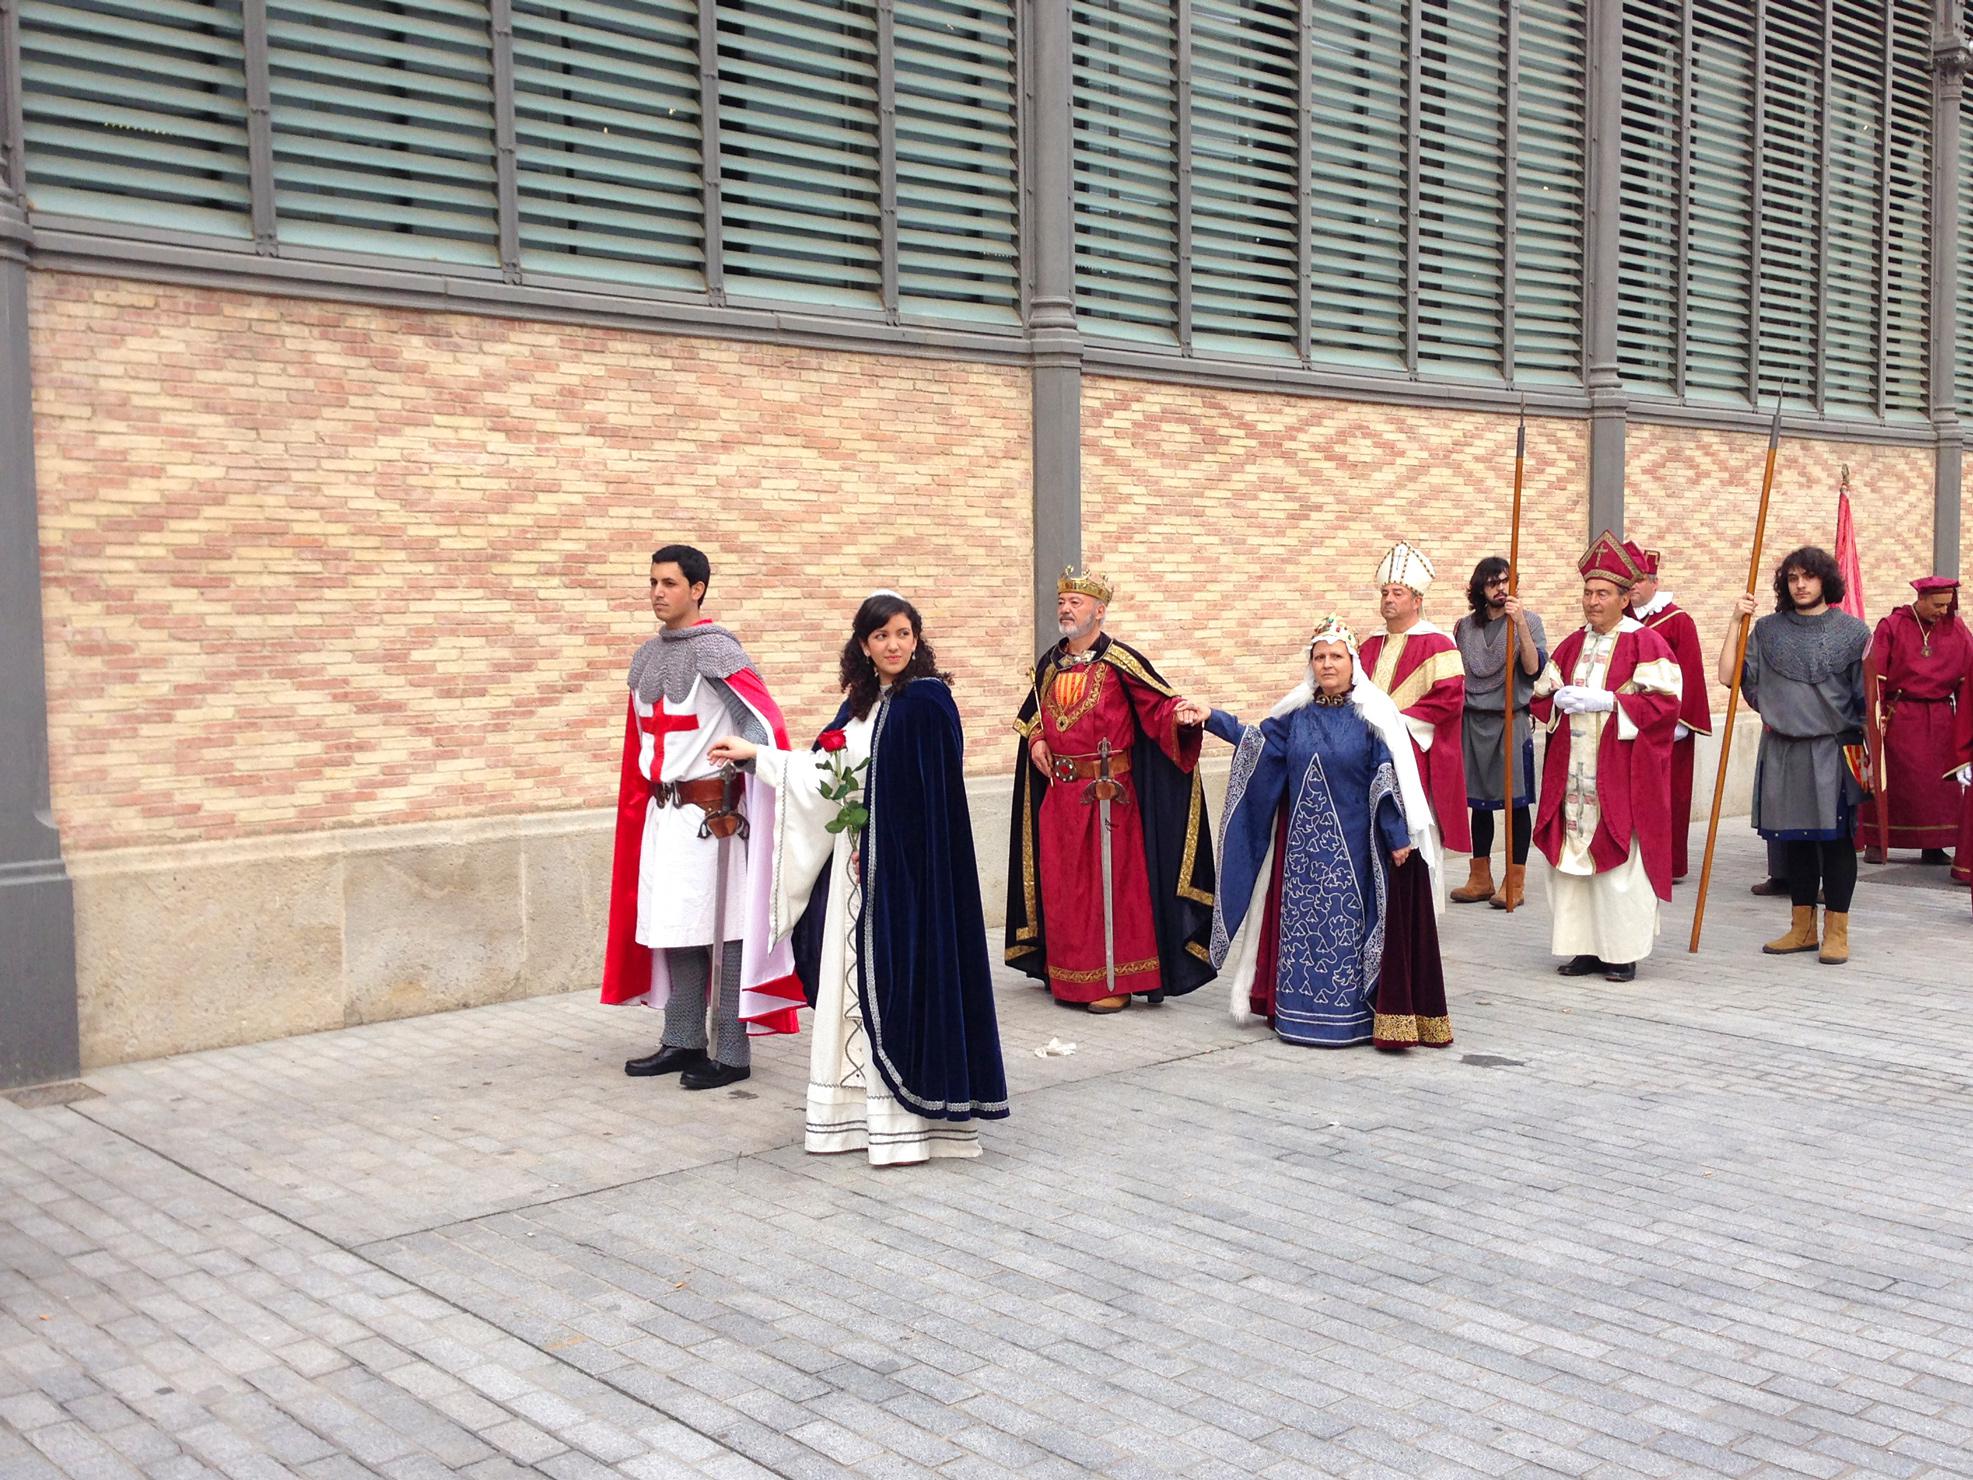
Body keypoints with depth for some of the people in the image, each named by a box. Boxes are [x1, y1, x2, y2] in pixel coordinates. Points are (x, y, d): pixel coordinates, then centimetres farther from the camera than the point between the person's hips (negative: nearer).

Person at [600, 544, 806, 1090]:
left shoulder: (717, 651, -11)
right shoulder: (646, 657, 12)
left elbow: (768, 724, -16)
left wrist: (747, 806, -19)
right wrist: (641, 802, 16)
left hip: (711, 812, -7)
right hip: (662, 812, 7)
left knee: (722, 929, -1)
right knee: (674, 927, 12)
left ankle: (731, 1054, 5)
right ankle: (683, 1041, 22)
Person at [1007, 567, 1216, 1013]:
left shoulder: (1119, 660, -8)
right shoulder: (1050, 663, 11)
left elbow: (1157, 702, -13)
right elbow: (1033, 711, 24)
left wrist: (1179, 712, -34)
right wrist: (1035, 740, 6)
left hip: (1108, 792, -6)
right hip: (1059, 793, 6)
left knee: (1111, 884, -2)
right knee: (1063, 887, 11)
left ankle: (1117, 980, 5)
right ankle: (1070, 975, 22)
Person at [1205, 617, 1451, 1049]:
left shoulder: (1372, 715, -7)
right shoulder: (1297, 712, 7)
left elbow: (1389, 778, -9)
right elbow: (1260, 741, 17)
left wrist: (1398, 836, -12)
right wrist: (1213, 719, 7)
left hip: (1351, 846, -5)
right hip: (1302, 843, 5)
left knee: (1347, 924, 0)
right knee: (1301, 925, 8)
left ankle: (1349, 1016, 7)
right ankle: (1300, 1011, 18)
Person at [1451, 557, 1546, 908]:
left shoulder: (1528, 621, -1)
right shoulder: (1465, 626, 9)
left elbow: (1533, 668, -16)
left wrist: (1520, 624, -22)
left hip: (1512, 721, -4)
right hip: (1473, 722, 4)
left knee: (1516, 801, 0)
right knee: (1478, 801, 9)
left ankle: (1514, 881, 7)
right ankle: (1480, 878, 19)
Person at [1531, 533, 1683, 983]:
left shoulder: (1645, 643, -4)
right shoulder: (1572, 645, 14)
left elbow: (1665, 702, -11)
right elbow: (1539, 697, 17)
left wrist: (1608, 701, -18)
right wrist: (1559, 700, -6)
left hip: (1620, 775, -6)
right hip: (1573, 775, 6)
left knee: (1619, 861, -4)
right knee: (1573, 857, 5)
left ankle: (1623, 951, 5)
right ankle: (1586, 946, 14)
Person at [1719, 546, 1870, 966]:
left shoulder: (1851, 631, 1)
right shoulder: (1769, 629, 7)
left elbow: (1868, 695, 3)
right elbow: (1728, 675, 0)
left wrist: (1869, 752, -2)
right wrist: (1736, 621, -3)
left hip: (1833, 752, -3)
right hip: (1782, 752, 3)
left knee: (1834, 836, 0)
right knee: (1795, 839, 10)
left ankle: (1836, 932, 9)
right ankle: (1802, 928, 20)